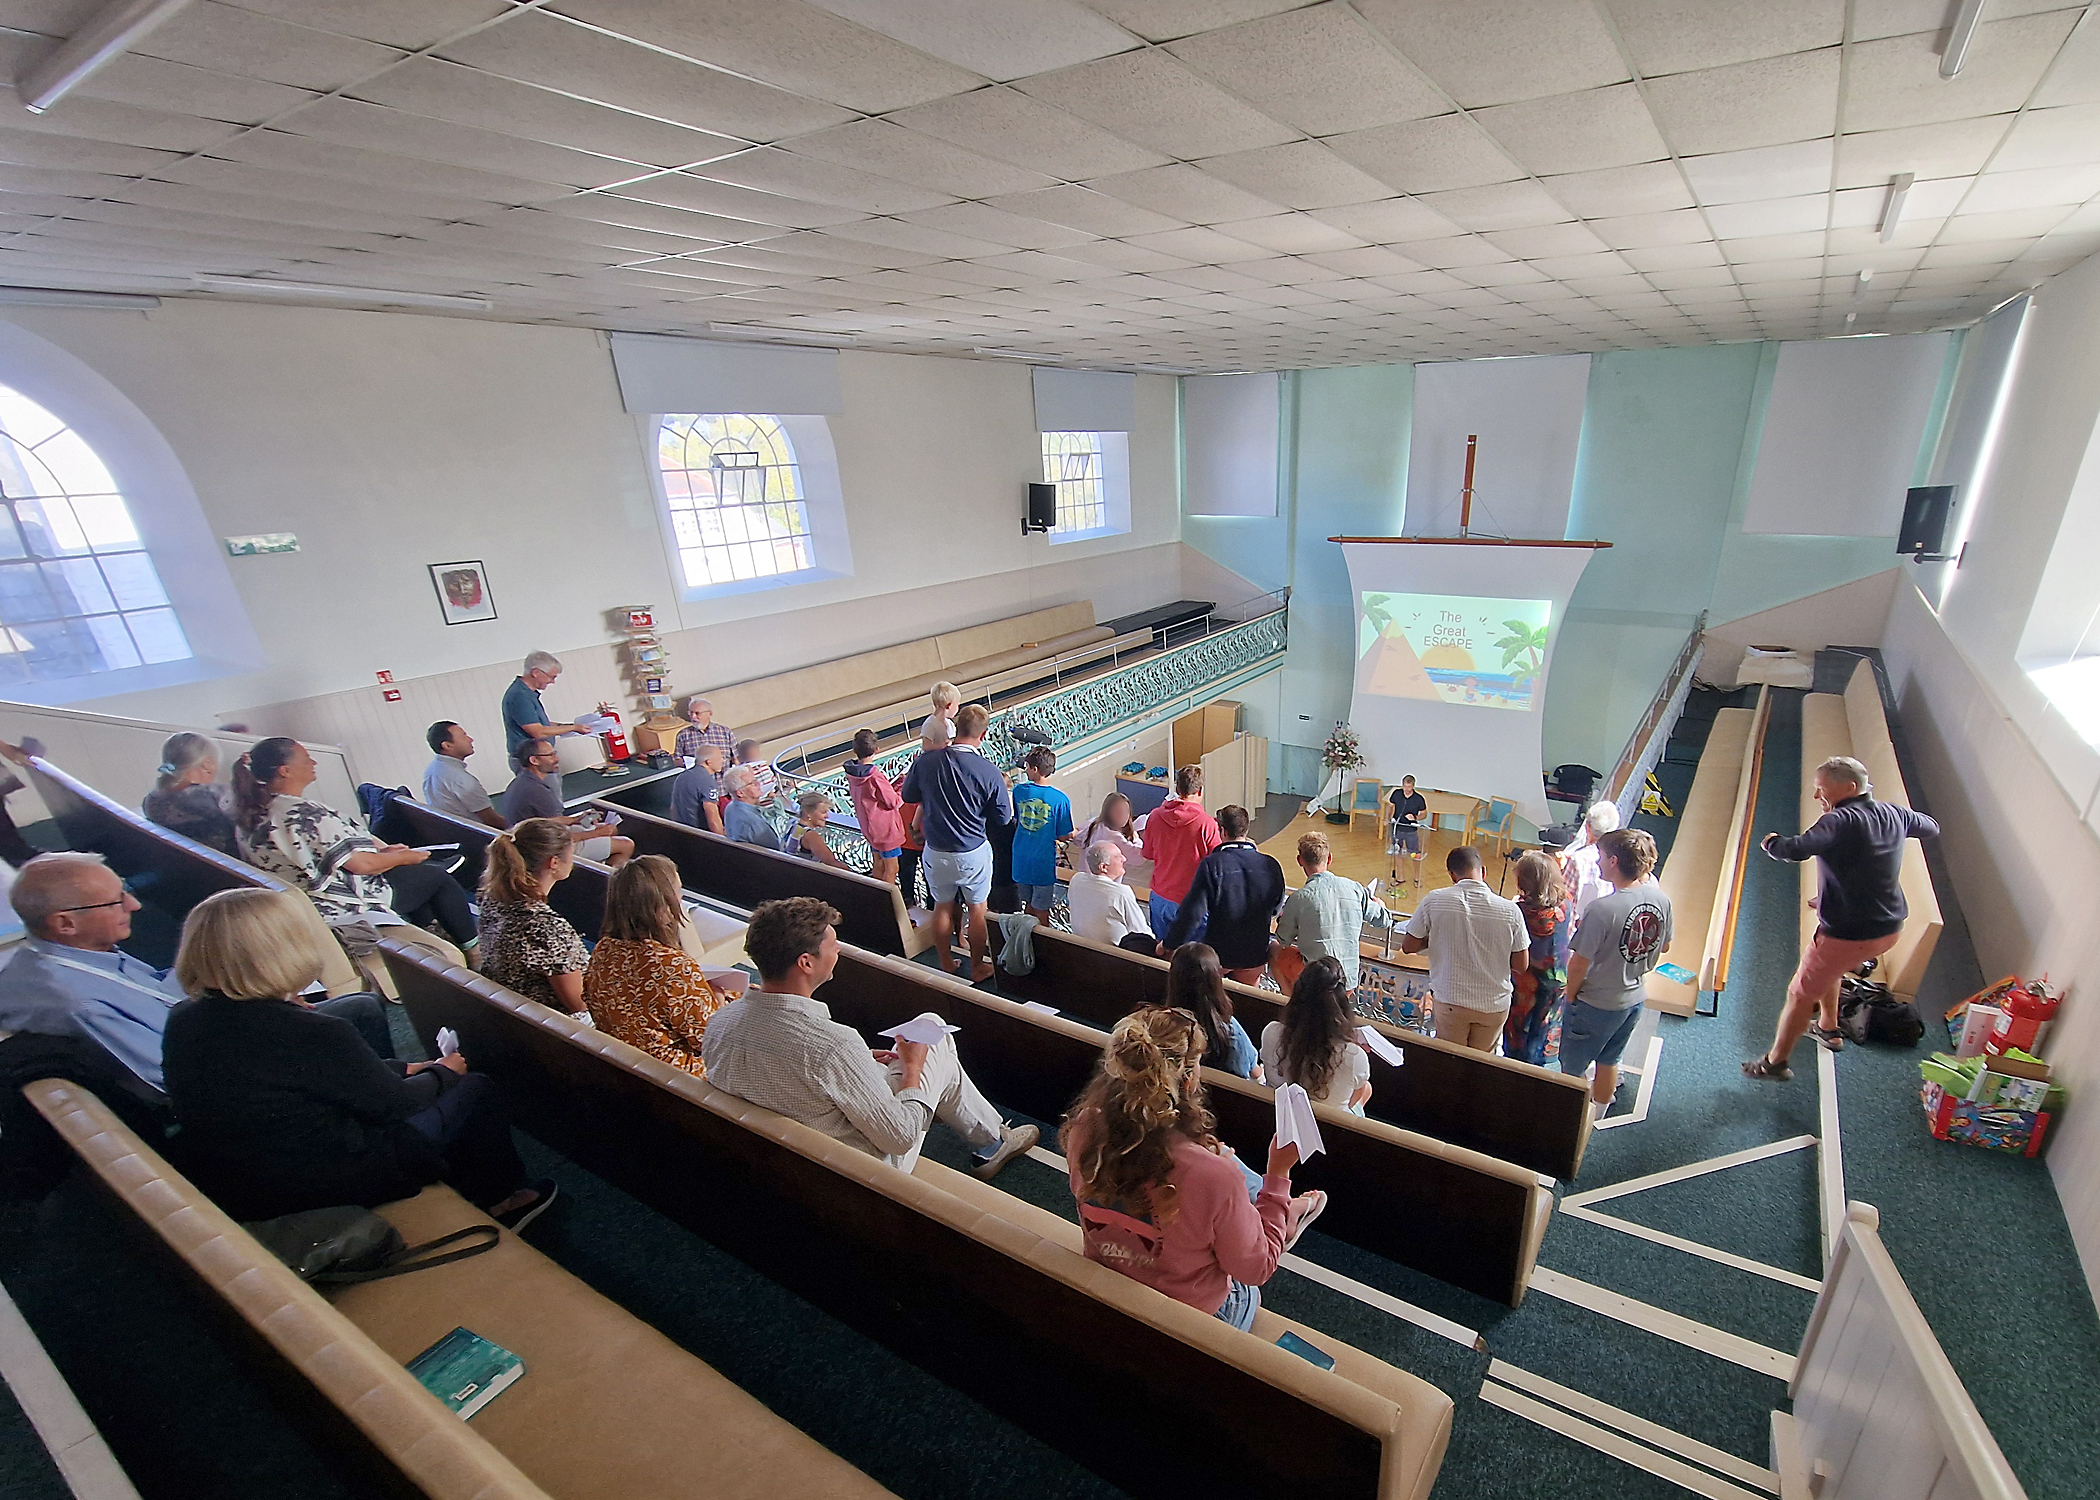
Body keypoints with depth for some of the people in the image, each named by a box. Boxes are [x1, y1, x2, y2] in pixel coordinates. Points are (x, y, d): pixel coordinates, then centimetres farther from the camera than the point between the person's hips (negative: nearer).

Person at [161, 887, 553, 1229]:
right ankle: (498, 1200, 32)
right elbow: (392, 1103, -15)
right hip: (311, 1190, -8)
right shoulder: (311, 1032, -31)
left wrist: (406, 1069, 11)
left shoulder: (183, 1020, -7)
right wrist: (443, 1073, 7)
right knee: (475, 1091, 7)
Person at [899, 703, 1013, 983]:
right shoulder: (988, 773, -21)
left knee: (942, 908, 21)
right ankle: (977, 968, 33)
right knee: (976, 910, 18)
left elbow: (908, 795, 3)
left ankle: (945, 967, 37)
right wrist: (1006, 790, 9)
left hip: (936, 852, 3)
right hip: (973, 854, -2)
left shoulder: (925, 761, -14)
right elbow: (1003, 817, -8)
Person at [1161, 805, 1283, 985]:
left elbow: (1192, 911, -21)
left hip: (1219, 953, -4)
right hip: (1255, 954, 4)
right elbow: (1276, 908, 8)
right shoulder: (1271, 866, -9)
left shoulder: (1212, 864, -21)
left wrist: (1169, 944, -9)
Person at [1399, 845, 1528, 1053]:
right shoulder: (1510, 911, -12)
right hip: (1494, 1004, 1)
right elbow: (1521, 965, -4)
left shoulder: (1434, 901, -14)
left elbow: (1408, 946, -5)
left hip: (1450, 1002, -1)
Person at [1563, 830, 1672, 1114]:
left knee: (1572, 1068, 13)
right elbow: (1664, 946, 8)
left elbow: (1579, 963, -23)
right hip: (1635, 998, 7)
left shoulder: (1603, 909, -31)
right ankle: (1597, 1116, 43)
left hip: (1596, 1004, -7)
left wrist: (1571, 996, -6)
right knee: (1608, 1060, 25)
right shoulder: (1661, 899, -9)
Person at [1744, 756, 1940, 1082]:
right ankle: (1828, 1028, 50)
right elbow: (1931, 828, 23)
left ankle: (1775, 1062, 17)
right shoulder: (1894, 814, 1)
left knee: (1800, 994, 6)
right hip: (1890, 929, 9)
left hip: (1849, 934, -9)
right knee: (1828, 968, 34)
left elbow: (1795, 850, -36)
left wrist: (1770, 843, -14)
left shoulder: (1840, 822, -24)